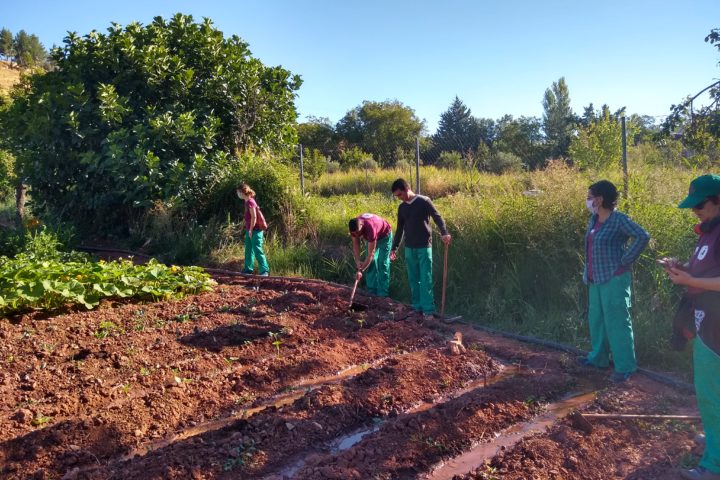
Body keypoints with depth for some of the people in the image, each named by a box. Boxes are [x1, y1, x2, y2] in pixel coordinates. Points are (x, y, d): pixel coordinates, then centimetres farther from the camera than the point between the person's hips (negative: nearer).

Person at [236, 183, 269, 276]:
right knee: (249, 250, 15)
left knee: (258, 251, -9)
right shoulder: (247, 201, 12)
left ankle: (264, 270, -7)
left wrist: (251, 230, -15)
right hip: (250, 230, 10)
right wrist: (248, 230, 18)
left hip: (255, 230, -10)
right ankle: (248, 269, 25)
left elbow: (254, 217, -19)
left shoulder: (250, 202, -16)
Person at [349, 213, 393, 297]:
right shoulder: (354, 227, -25)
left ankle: (382, 293, -6)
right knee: (370, 262, 1)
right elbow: (355, 245, -12)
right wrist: (357, 261, -25)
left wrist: (361, 270, -42)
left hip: (384, 236, -6)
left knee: (382, 263, -10)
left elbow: (371, 254, -41)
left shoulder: (370, 228, -44)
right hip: (372, 237, 6)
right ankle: (372, 291, 9)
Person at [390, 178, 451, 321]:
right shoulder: (401, 207, 9)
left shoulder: (424, 201, -7)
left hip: (424, 247, -5)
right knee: (413, 279, 9)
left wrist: (444, 233, -30)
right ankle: (417, 307, 18)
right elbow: (399, 229, 17)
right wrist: (394, 247, 18)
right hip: (409, 248, 5)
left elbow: (437, 217, -12)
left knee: (425, 280, -4)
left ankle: (428, 310, 0)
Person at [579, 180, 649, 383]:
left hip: (614, 279, -8)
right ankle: (598, 357, 32)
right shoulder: (594, 218, 8)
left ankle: (625, 366, 9)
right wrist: (587, 271, 15)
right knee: (596, 319, 17)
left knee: (617, 322, -2)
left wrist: (625, 260, -17)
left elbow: (643, 237, -24)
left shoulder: (619, 219, -15)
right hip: (596, 279, 9)